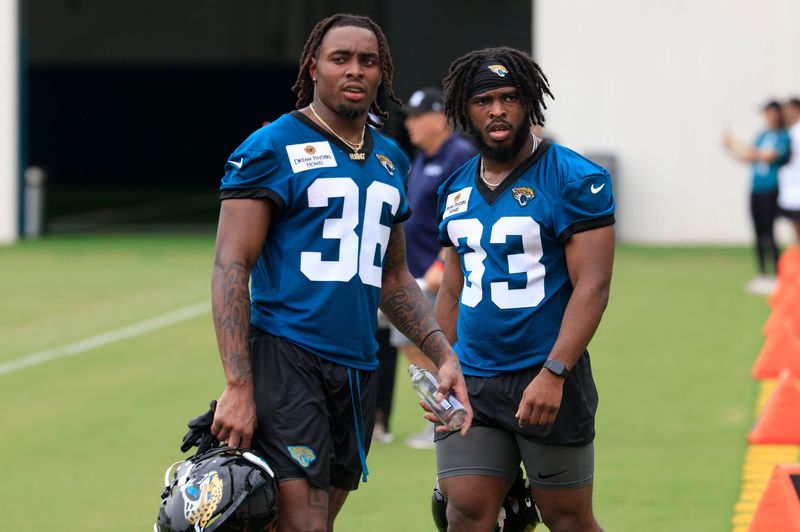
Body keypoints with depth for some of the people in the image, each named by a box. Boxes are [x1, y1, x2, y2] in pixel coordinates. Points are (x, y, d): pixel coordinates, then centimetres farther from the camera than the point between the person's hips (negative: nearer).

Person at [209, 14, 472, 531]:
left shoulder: (390, 159, 17)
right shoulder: (274, 148, -3)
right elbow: (231, 269, -9)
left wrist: (443, 354, 12)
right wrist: (238, 387, -17)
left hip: (358, 369, 7)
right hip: (286, 358, -7)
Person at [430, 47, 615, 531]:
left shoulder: (573, 180, -8)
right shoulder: (457, 191, 12)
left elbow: (592, 286, -14)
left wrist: (553, 374, -23)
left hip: (547, 380, -5)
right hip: (472, 381, 5)